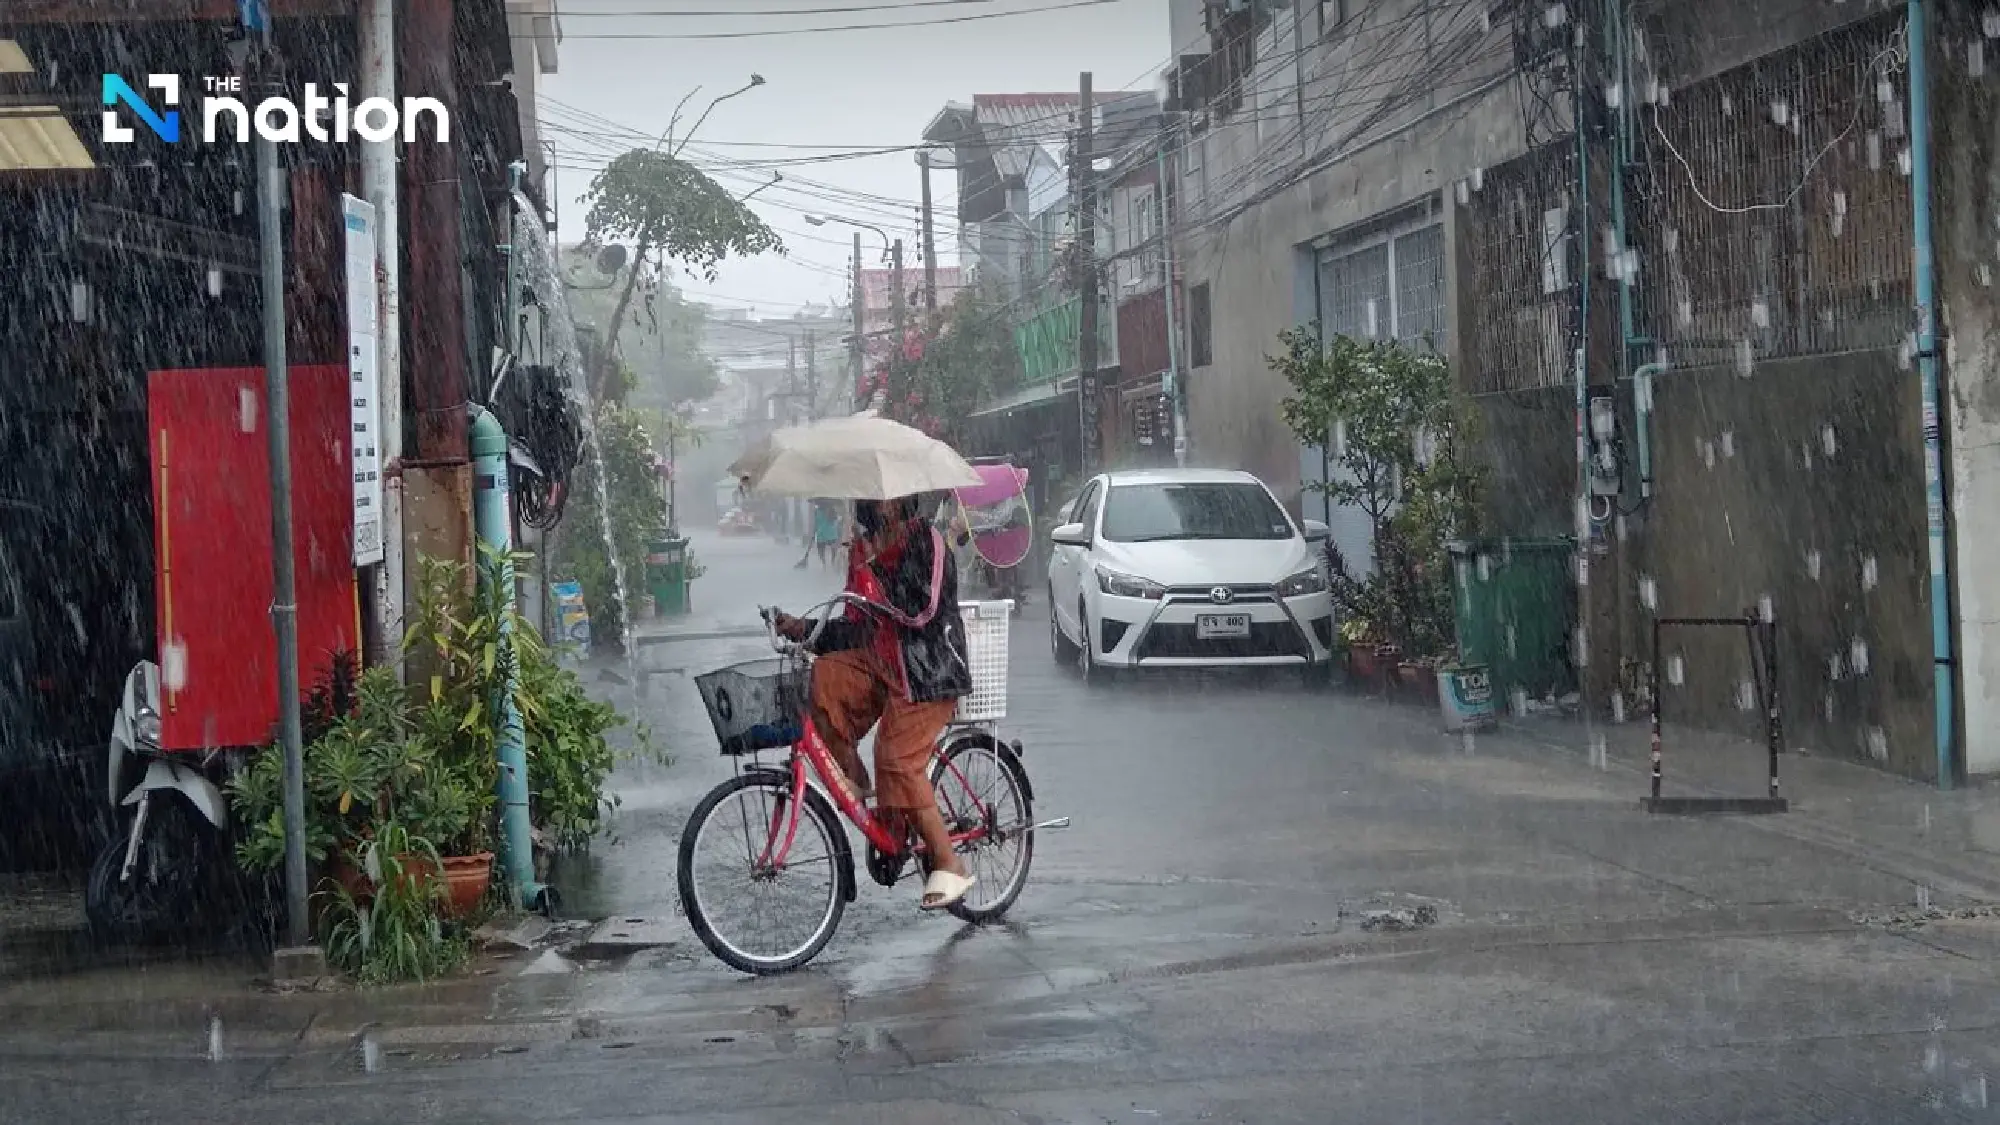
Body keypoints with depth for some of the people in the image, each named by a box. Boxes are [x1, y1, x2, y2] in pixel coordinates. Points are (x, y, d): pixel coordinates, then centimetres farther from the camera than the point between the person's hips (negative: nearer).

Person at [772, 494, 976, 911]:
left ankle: (949, 866, -10)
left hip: (927, 672, -7)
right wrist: (806, 630, 3)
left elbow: (925, 610, -17)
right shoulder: (863, 547, 15)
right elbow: (858, 627, 15)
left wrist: (873, 580, -18)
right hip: (879, 662, 7)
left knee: (898, 760, -18)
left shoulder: (925, 538, -5)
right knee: (825, 678, -22)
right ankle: (853, 778, -8)